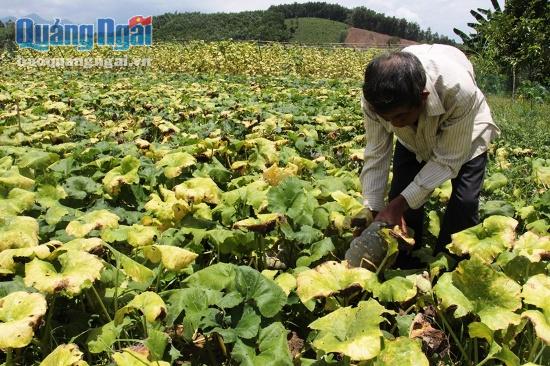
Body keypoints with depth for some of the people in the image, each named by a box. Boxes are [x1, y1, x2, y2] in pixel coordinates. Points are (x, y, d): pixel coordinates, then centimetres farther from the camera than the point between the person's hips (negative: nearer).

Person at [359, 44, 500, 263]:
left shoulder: (459, 90, -44)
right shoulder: (375, 96, -35)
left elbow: (447, 158, -32)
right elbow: (376, 154, -22)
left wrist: (402, 202, -36)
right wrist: (373, 211, -22)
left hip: (464, 135, -2)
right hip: (412, 139, 3)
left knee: (464, 203, -16)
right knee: (401, 202, -7)